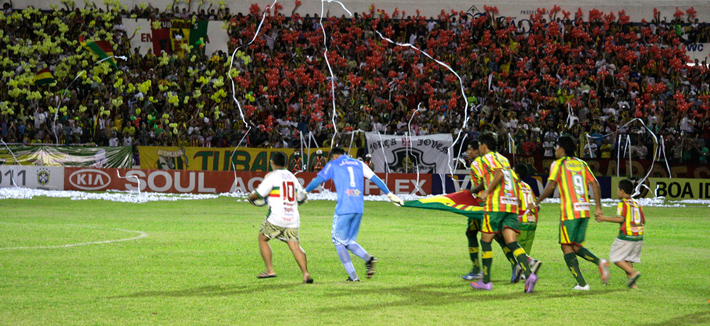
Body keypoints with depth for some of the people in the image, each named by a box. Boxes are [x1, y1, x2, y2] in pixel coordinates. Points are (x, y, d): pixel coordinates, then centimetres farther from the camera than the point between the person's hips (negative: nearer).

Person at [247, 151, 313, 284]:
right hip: (293, 218, 5)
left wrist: (250, 197, 17)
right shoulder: (292, 176, 16)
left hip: (276, 217, -5)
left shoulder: (272, 176, -2)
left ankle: (270, 270, 9)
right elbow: (301, 198, 23)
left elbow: (259, 194, -4)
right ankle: (306, 273, -16)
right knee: (295, 246, 1)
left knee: (262, 238, 15)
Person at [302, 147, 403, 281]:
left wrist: (304, 193, 16)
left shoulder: (333, 165, 9)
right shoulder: (359, 164, 19)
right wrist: (390, 195, 21)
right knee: (350, 242, 16)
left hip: (344, 208, -5)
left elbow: (318, 180, 6)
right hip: (359, 208, 5)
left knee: (339, 241, 6)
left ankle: (353, 276, -4)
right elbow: (375, 179, 17)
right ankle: (368, 258, -14)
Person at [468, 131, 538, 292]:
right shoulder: (504, 159, 24)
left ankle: (486, 281, 10)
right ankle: (529, 274, -24)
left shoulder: (481, 161, 1)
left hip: (495, 205, -6)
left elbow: (499, 174, -17)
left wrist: (486, 192, -13)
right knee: (512, 243, -3)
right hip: (512, 205, 6)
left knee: (485, 242, 6)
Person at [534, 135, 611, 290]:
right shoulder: (582, 164, 15)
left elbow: (551, 186, -12)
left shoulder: (558, 164, -2)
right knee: (576, 246, 16)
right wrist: (598, 208, 11)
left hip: (569, 212, -6)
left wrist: (537, 202, 0)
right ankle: (600, 262, -10)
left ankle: (581, 283, -8)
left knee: (566, 247, 1)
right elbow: (595, 185, 9)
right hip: (584, 211, 6)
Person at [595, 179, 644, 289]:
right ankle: (632, 283, 6)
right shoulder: (637, 204, 15)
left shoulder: (623, 203, -6)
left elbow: (621, 218, -17)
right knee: (627, 259, 14)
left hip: (626, 236, -7)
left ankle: (633, 272, -14)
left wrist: (605, 219, -9)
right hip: (639, 236, 7)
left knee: (615, 258, 1)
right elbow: (643, 221, 13)